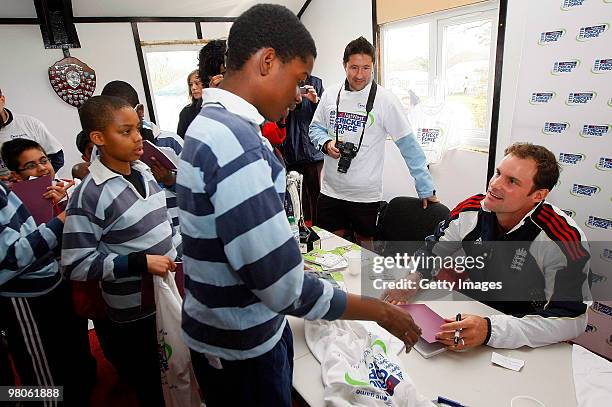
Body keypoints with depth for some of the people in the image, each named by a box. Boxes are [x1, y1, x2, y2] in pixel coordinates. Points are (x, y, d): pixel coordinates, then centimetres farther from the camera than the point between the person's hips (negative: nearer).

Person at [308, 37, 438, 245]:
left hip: (366, 195, -3)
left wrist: (426, 188, -9)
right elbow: (315, 128, 13)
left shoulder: (385, 100, -9)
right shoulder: (330, 95, 1)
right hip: (330, 190, 3)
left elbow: (408, 145, -8)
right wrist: (326, 144, -10)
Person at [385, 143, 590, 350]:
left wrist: (490, 330, -38)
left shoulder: (565, 240, -22)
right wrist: (414, 278, -17)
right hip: (472, 314, 2)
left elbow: (571, 318, -24)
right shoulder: (470, 210, -10)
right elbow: (432, 251, 5)